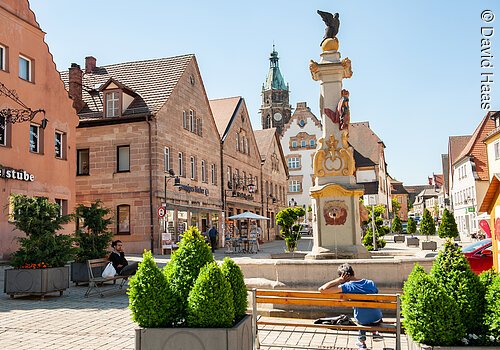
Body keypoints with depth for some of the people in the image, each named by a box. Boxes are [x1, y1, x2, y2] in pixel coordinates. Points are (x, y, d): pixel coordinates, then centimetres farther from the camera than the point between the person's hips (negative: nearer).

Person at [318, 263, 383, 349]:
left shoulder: (347, 286, -19)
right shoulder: (370, 283, -8)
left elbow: (321, 289, -24)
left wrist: (339, 280, -16)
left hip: (362, 321, -2)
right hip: (377, 320, 2)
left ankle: (362, 343, 39)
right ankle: (375, 334, 43)